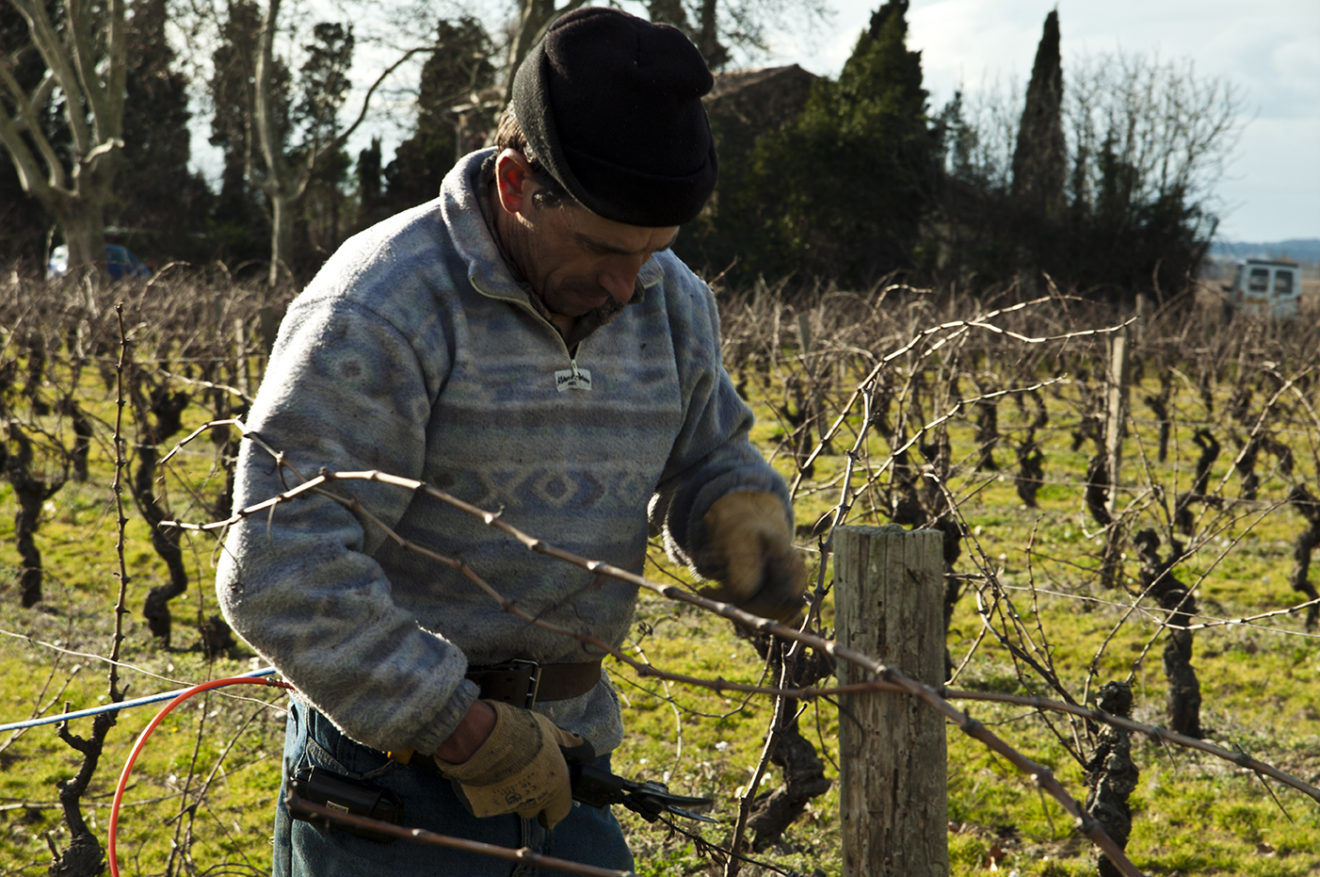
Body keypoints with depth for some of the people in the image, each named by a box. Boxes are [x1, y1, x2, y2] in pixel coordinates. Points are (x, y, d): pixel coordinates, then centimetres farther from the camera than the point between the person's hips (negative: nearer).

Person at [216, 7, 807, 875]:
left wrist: (747, 519, -2)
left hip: (567, 757, 6)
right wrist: (462, 728, -21)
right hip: (394, 762, -6)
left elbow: (710, 457, 22)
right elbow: (280, 576, -23)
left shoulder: (672, 302, 4)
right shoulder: (379, 314, -19)